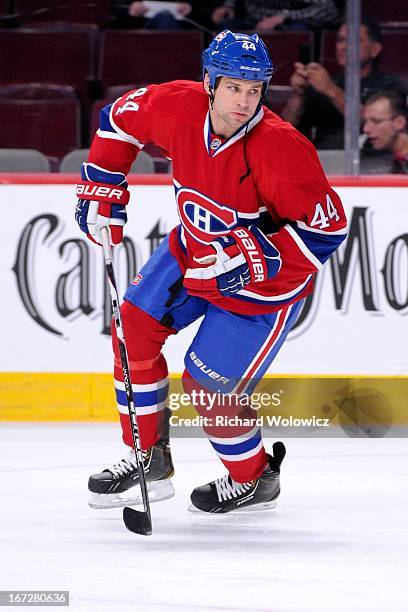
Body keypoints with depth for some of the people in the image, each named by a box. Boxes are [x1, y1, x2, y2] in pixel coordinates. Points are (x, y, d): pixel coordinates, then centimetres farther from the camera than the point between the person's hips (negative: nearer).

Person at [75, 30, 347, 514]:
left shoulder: (281, 148, -33)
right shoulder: (179, 108, -19)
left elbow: (327, 227, -29)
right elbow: (122, 117, 2)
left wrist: (250, 260, -34)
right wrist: (102, 189, -1)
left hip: (264, 281, -6)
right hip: (194, 250, 6)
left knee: (208, 386, -6)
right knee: (135, 325, 0)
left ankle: (255, 479, 20)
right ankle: (149, 457, 15)